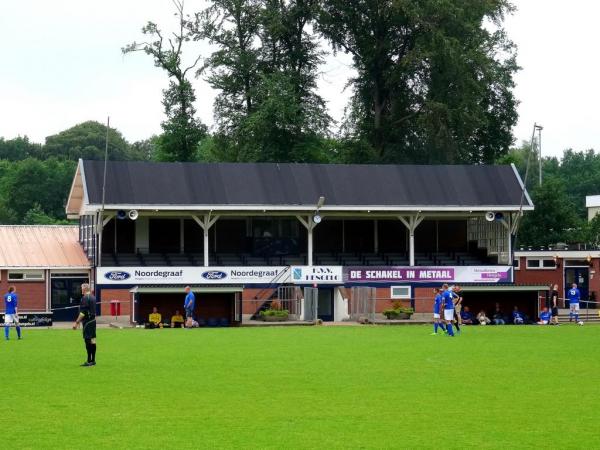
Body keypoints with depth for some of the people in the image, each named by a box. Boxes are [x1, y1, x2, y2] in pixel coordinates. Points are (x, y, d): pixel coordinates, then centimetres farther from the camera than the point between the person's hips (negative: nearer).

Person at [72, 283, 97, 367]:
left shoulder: (85, 298, -13)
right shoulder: (93, 297, 14)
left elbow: (83, 312, -19)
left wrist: (77, 322, -18)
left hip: (88, 322, -9)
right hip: (93, 321, 9)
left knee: (88, 340, -8)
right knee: (93, 340, 11)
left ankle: (89, 361, -10)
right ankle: (93, 360, 16)